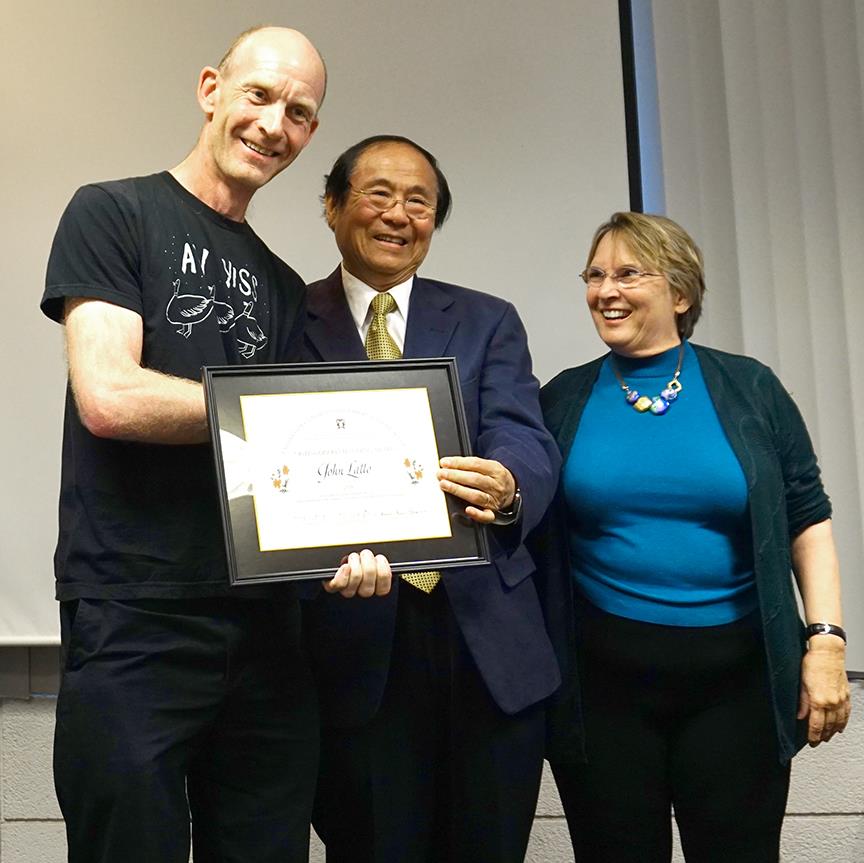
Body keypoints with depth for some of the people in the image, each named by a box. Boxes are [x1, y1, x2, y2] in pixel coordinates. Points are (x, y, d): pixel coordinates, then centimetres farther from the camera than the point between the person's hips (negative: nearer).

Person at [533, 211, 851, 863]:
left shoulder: (749, 390, 2)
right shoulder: (565, 400, 4)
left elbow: (807, 518, 3)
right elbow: (527, 525, 8)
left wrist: (825, 640, -5)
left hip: (737, 679, 0)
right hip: (603, 679, 1)